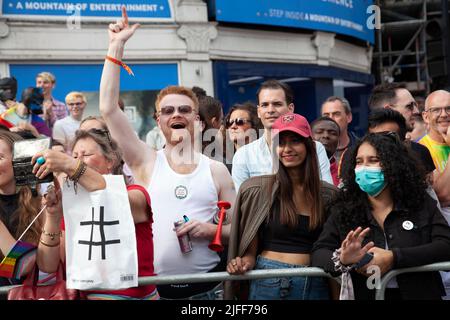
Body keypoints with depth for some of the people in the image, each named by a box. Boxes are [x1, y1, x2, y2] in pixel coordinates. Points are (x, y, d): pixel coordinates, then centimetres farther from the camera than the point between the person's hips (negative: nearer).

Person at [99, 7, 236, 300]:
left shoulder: (217, 170, 4)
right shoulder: (147, 162, 2)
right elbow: (108, 108, -6)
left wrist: (211, 231, -13)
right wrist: (117, 46, -6)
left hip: (208, 287, 1)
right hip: (155, 287, -1)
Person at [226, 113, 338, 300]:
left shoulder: (329, 194, 3)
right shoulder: (257, 190, -5)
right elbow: (251, 249, 1)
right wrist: (244, 263, -18)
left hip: (316, 284, 3)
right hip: (270, 283, -2)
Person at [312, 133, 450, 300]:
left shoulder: (421, 203, 4)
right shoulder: (343, 209, 4)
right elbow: (319, 254, -3)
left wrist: (393, 258, -17)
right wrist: (341, 259, -24)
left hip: (418, 293, 0)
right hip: (366, 295, 0)